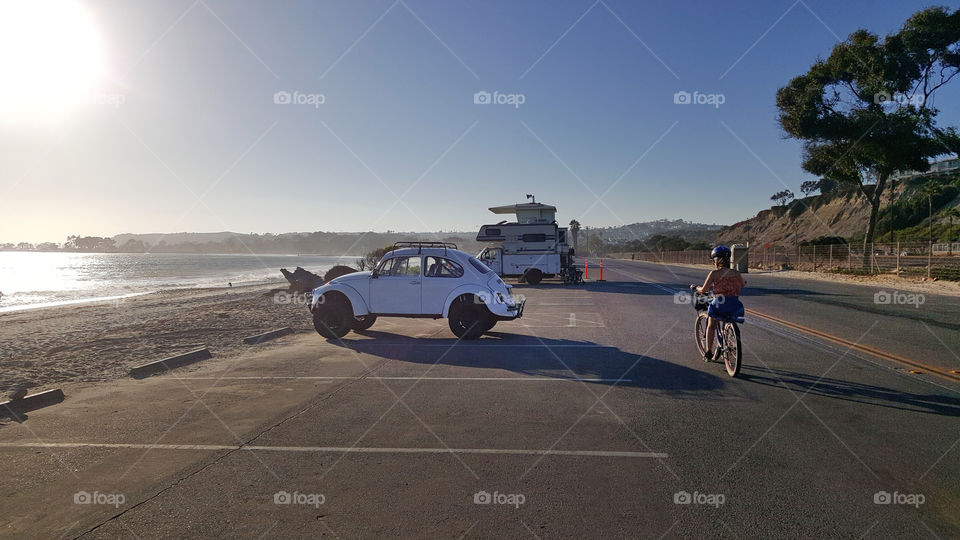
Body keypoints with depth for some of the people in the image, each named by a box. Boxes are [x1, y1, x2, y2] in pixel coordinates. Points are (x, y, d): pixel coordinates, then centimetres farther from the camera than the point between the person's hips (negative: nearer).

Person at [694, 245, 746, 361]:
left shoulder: (714, 273, -6)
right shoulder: (735, 273, 6)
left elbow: (703, 290, -6)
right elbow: (743, 284, 26)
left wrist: (697, 288, 16)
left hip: (719, 305, -3)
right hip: (735, 306, 3)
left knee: (711, 326, 22)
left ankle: (708, 353, 19)